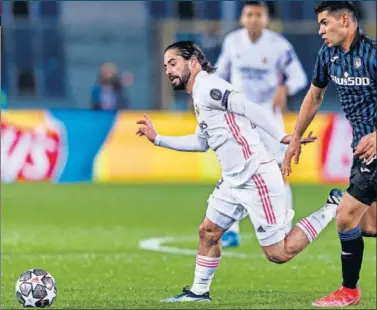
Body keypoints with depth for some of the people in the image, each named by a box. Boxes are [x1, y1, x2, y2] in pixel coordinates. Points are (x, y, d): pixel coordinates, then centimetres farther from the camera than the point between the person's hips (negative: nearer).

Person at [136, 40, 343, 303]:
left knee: (279, 254, -5)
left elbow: (249, 108, -22)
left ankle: (332, 209, 5)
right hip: (234, 181, 10)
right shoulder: (199, 96, 17)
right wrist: (157, 139, 30)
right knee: (208, 232, 15)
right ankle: (199, 291, 28)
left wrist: (283, 137, -30)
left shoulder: (206, 86, -13)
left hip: (256, 178, -10)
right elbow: (201, 142, 30)